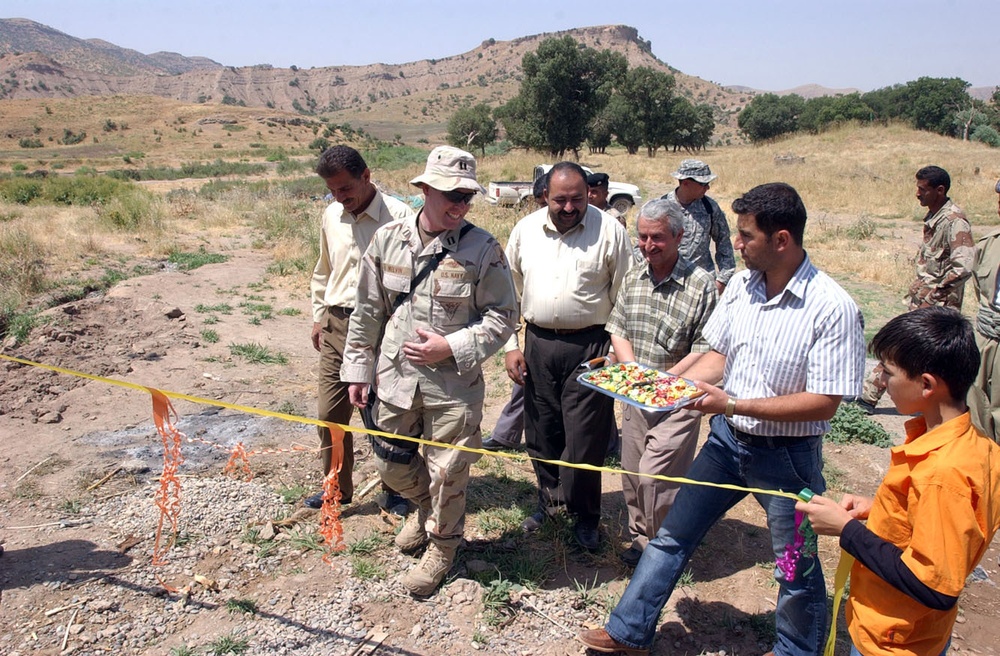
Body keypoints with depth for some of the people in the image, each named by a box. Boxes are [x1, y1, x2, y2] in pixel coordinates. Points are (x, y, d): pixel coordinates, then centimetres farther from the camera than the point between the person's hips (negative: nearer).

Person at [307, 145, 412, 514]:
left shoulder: (398, 216, -12)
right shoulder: (331, 216, 8)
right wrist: (318, 317, 19)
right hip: (337, 325, 6)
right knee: (330, 414, 11)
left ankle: (392, 491, 28)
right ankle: (337, 488, 31)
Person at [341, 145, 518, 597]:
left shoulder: (483, 249, -12)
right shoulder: (388, 239, -2)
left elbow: (503, 317, -8)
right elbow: (368, 312, 6)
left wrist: (450, 348, -18)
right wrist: (358, 370, 8)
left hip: (454, 386, -3)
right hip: (395, 379, 4)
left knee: (447, 473, 10)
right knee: (392, 464, 19)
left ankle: (442, 545, 37)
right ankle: (426, 509, 51)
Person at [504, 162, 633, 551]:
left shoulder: (610, 231, -6)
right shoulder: (525, 231, 4)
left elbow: (624, 298, -3)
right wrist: (510, 346, 6)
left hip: (589, 347, -3)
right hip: (538, 344, 4)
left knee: (585, 439, 1)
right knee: (541, 433, 14)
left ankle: (585, 517, 23)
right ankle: (548, 502, 36)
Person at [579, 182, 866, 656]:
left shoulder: (832, 308, -21)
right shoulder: (740, 285, -3)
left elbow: (823, 403, -21)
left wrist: (734, 406, -25)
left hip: (786, 455, -5)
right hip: (726, 439, 6)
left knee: (796, 568, 15)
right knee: (672, 536, 12)